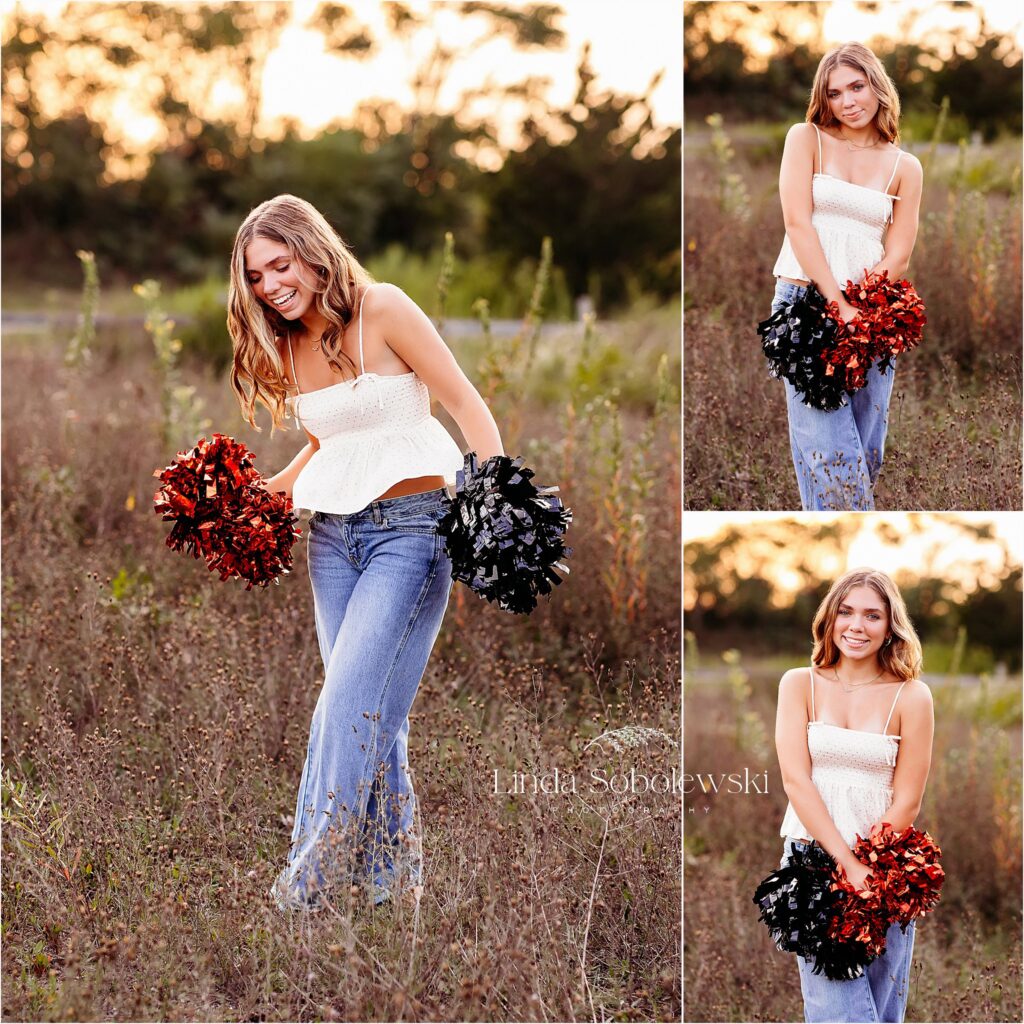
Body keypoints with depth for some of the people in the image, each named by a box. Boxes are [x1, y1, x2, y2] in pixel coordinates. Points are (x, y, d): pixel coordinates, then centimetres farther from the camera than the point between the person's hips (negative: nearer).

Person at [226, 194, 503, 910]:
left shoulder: (381, 310, -8)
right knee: (369, 706, 2)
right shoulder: (284, 347, 11)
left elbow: (465, 402, -8)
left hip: (410, 525, -6)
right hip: (334, 532, 6)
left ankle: (314, 876, -12)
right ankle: (389, 871, 10)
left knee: (353, 696, -14)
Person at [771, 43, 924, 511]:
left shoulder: (905, 168, 11)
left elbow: (898, 258, 4)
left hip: (871, 309, 3)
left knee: (865, 452, 2)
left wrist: (859, 311, -12)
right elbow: (798, 224, -6)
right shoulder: (806, 139, 5)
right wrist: (839, 307, -14)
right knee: (831, 453, -12)